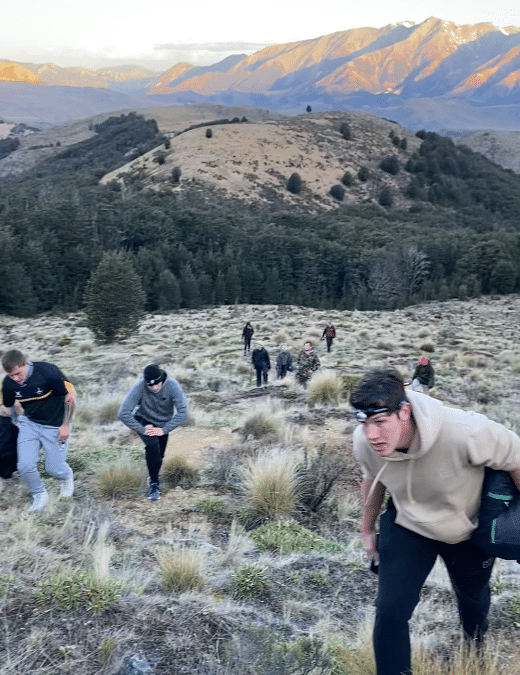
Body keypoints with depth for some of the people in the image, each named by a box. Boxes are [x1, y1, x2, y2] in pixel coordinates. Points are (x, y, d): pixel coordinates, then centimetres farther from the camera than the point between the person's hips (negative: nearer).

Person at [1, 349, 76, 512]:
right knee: (25, 466, -11)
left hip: (55, 426, -3)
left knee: (54, 468, 1)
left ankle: (67, 476, 39)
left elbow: (70, 396, -15)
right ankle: (39, 494, 19)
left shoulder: (48, 372, -26)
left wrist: (66, 425, -11)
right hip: (29, 423, 3)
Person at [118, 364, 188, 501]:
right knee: (152, 444, -27)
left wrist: (164, 430, -30)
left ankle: (152, 478, 45)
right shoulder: (139, 387, -33)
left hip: (163, 424, 3)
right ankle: (154, 484, -11)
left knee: (159, 456, 10)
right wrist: (142, 430, -30)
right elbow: (123, 414, -34)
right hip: (143, 421, -2)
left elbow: (183, 413, -29)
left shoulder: (172, 385, -29)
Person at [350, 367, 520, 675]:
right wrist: (368, 530, 10)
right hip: (407, 525, 1)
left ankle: (475, 636, 65)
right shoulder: (365, 443, -28)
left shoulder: (464, 432, -43)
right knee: (390, 609, -11)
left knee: (473, 594, 27)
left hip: (469, 531, -1)